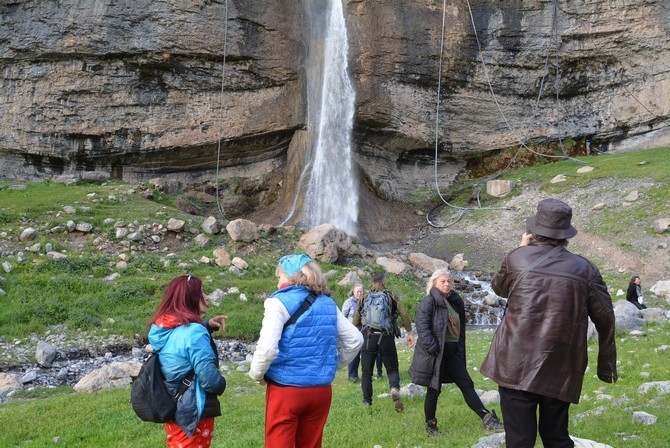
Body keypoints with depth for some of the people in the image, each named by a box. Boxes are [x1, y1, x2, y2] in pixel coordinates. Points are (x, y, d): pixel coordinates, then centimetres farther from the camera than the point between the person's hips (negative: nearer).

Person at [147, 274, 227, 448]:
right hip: (194, 412, -8)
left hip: (171, 409, 8)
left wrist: (206, 325, 6)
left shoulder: (162, 328, 1)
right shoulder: (193, 332, -25)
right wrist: (221, 384, -3)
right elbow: (209, 379, -25)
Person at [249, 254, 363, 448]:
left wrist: (257, 374, -3)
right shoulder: (328, 304, 9)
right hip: (321, 390, 6)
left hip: (286, 390, -5)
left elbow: (267, 348, -20)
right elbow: (355, 340, 11)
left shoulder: (280, 302, -9)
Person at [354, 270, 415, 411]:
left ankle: (367, 401, 9)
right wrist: (409, 332, 1)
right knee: (392, 369, 9)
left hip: (368, 338, 0)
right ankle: (395, 389, -20)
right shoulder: (391, 296, 6)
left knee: (366, 372, 11)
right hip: (387, 337, 0)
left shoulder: (364, 298, 8)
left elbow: (355, 321, 10)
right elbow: (404, 314, -5)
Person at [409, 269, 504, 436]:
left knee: (467, 384, 2)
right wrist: (433, 348, -22)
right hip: (434, 353, -7)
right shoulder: (429, 302, -10)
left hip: (452, 352, 7)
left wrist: (460, 349, 16)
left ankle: (488, 420, 0)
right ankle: (430, 426, 15)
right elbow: (422, 326, -18)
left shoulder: (455, 302, 14)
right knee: (434, 389, 1)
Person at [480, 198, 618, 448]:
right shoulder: (585, 269, 1)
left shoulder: (517, 259, -2)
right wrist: (607, 366, 17)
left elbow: (498, 287, 20)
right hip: (560, 371, 2)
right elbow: (605, 320, 5)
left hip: (515, 365, -2)